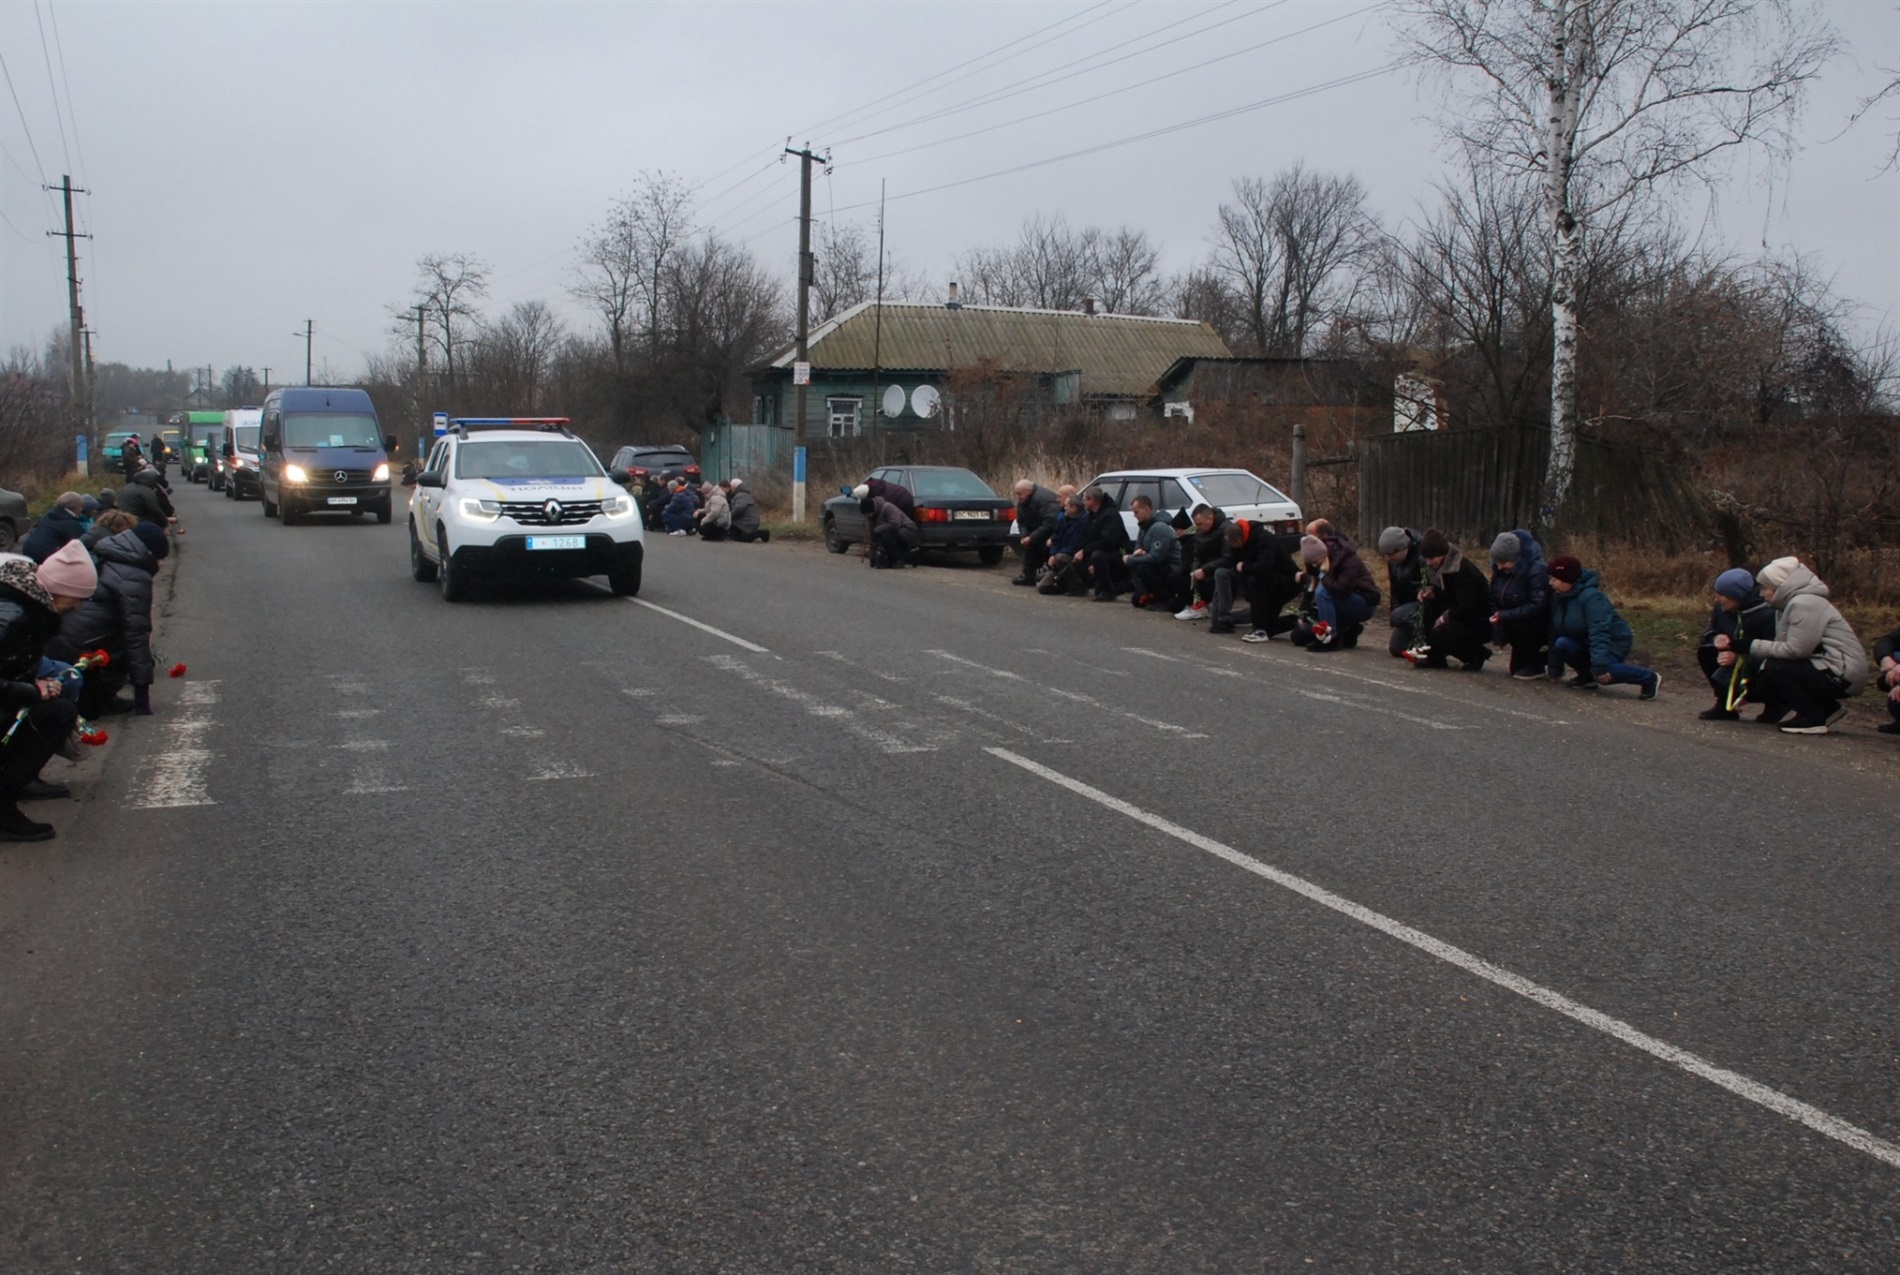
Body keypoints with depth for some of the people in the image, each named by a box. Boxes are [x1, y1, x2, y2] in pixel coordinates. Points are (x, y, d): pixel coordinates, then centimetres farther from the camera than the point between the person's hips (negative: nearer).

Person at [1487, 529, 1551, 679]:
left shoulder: (1537, 570, -27)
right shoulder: (1499, 569, -7)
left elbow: (1537, 606, -30)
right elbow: (1495, 601, -4)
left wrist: (1504, 616, -33)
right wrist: (1497, 633, -11)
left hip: (1540, 624, -6)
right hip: (1516, 621, 6)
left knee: (1516, 627, -33)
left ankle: (1535, 665, -12)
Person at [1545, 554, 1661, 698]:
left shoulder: (1590, 596, -27)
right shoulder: (1558, 597, -3)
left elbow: (1599, 632, -34)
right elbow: (1555, 632, 2)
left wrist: (1600, 665, -40)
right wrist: (1555, 669, 4)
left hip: (1613, 642, -7)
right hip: (1586, 642, 7)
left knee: (1603, 674, -32)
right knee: (1561, 643, -20)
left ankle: (1649, 679, -10)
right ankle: (1587, 676, 1)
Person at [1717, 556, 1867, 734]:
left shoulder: (1804, 604, -18)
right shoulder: (1789, 604, 13)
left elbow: (1795, 650, -24)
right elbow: (1782, 647, 5)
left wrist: (1751, 646, -19)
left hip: (1842, 674, -10)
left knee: (1774, 669, -22)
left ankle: (1813, 718, -10)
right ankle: (1825, 709, 11)